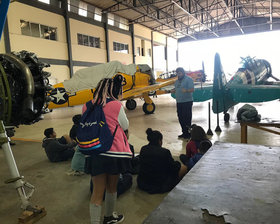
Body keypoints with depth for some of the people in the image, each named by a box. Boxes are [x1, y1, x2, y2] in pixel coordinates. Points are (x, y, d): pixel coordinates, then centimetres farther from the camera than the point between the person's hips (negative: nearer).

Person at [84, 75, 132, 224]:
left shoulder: (87, 106, 1)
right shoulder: (116, 105, -11)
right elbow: (125, 126, 3)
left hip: (93, 153, 3)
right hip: (113, 152, -3)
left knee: (97, 191, 11)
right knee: (112, 187, 19)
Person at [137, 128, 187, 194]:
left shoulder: (143, 149, -3)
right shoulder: (165, 152, -20)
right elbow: (174, 168, -10)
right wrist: (178, 163, 14)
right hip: (160, 185, -6)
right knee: (184, 168, 6)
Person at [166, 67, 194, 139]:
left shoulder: (188, 79, -5)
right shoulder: (177, 81, 19)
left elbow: (192, 89, -14)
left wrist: (186, 90, -32)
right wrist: (169, 91, 10)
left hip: (187, 101, -8)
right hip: (179, 102, 8)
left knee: (187, 118, -7)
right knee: (181, 118, 9)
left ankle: (188, 133, 3)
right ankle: (184, 132, 20)